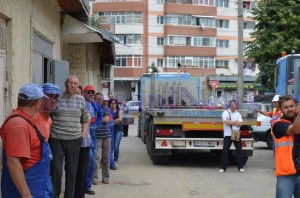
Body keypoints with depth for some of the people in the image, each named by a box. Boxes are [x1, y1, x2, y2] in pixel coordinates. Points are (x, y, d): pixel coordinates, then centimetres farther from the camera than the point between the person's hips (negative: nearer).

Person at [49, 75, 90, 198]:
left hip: (74, 140, 3)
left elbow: (86, 120, 16)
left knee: (72, 171, 9)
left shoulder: (81, 100, 8)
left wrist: (83, 135, 7)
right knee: (56, 170, -4)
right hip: (56, 139, -2)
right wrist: (49, 131, -1)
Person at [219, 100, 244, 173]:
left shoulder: (238, 114, 10)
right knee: (225, 151, -4)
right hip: (228, 135, -4)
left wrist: (231, 122, -9)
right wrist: (236, 121, -4)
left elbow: (241, 123, -2)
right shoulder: (225, 113, -2)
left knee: (239, 150, 5)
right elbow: (227, 122, -16)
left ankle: (240, 167, 14)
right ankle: (223, 168, 1)